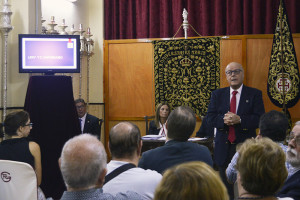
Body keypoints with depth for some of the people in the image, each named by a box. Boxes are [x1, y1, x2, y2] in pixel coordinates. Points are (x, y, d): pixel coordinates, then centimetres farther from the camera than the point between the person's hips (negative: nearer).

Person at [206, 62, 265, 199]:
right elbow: (210, 118, 1)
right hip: (224, 148, 2)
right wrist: (223, 119, -18)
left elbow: (260, 119, -8)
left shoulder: (254, 94, 1)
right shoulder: (217, 94, 9)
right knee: (226, 185, 10)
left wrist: (240, 120, -21)